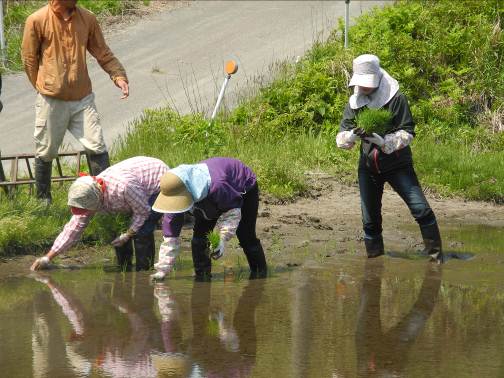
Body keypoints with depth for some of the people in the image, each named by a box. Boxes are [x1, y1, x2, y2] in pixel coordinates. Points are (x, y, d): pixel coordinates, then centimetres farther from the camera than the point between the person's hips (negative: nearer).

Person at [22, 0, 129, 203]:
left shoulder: (87, 19, -1)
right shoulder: (37, 21, -11)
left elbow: (103, 53, 5)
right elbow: (29, 59, -2)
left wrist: (118, 76, -9)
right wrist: (44, 87, 4)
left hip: (83, 98, 3)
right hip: (52, 101, -2)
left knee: (97, 148, -2)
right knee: (46, 152, 10)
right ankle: (43, 200, 26)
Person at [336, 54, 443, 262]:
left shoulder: (396, 98, -12)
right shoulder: (354, 103, 1)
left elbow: (407, 133, -13)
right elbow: (340, 139, 0)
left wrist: (384, 142, -28)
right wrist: (352, 135, -23)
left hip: (397, 165, -4)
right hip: (368, 167, 4)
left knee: (421, 209, -13)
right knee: (370, 219, 9)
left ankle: (435, 254, -1)